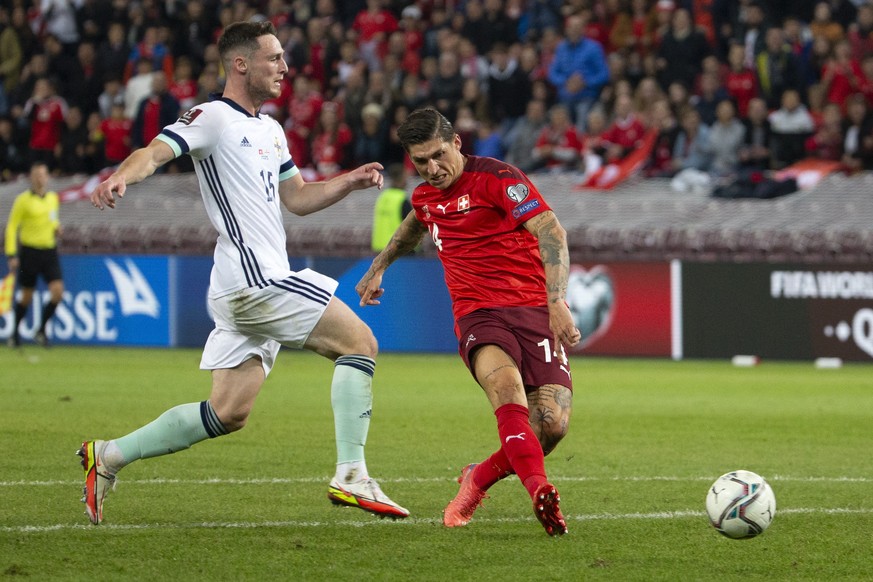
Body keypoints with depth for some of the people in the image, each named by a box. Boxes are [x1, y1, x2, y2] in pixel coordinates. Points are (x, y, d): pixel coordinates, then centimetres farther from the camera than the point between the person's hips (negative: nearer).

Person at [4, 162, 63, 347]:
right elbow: (11, 227, -4)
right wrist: (11, 255, -10)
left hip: (50, 251, 4)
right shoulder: (23, 200, -6)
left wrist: (56, 226, 2)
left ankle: (41, 330, 5)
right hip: (29, 252, -4)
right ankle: (15, 331, 24)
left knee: (57, 291, -11)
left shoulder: (53, 198, 9)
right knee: (27, 296, 3)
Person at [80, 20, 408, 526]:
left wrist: (349, 181, 15)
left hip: (262, 283, 9)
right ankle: (351, 476, -12)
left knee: (228, 413, 8)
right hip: (253, 278, -9)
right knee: (360, 342, -10)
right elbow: (156, 151, -21)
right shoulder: (214, 117, -7)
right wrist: (122, 177, -42)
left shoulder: (270, 130, 21)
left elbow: (296, 197, 30)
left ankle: (109, 456, 13)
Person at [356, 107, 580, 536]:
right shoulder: (424, 197, 15)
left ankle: (480, 478, 9)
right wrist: (377, 268, 53)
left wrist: (557, 301, -29)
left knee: (553, 422, -18)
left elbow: (551, 231, -17)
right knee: (506, 386, -33)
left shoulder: (496, 177, -6)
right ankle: (539, 491, -48)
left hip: (533, 309, -3)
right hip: (478, 318, 3)